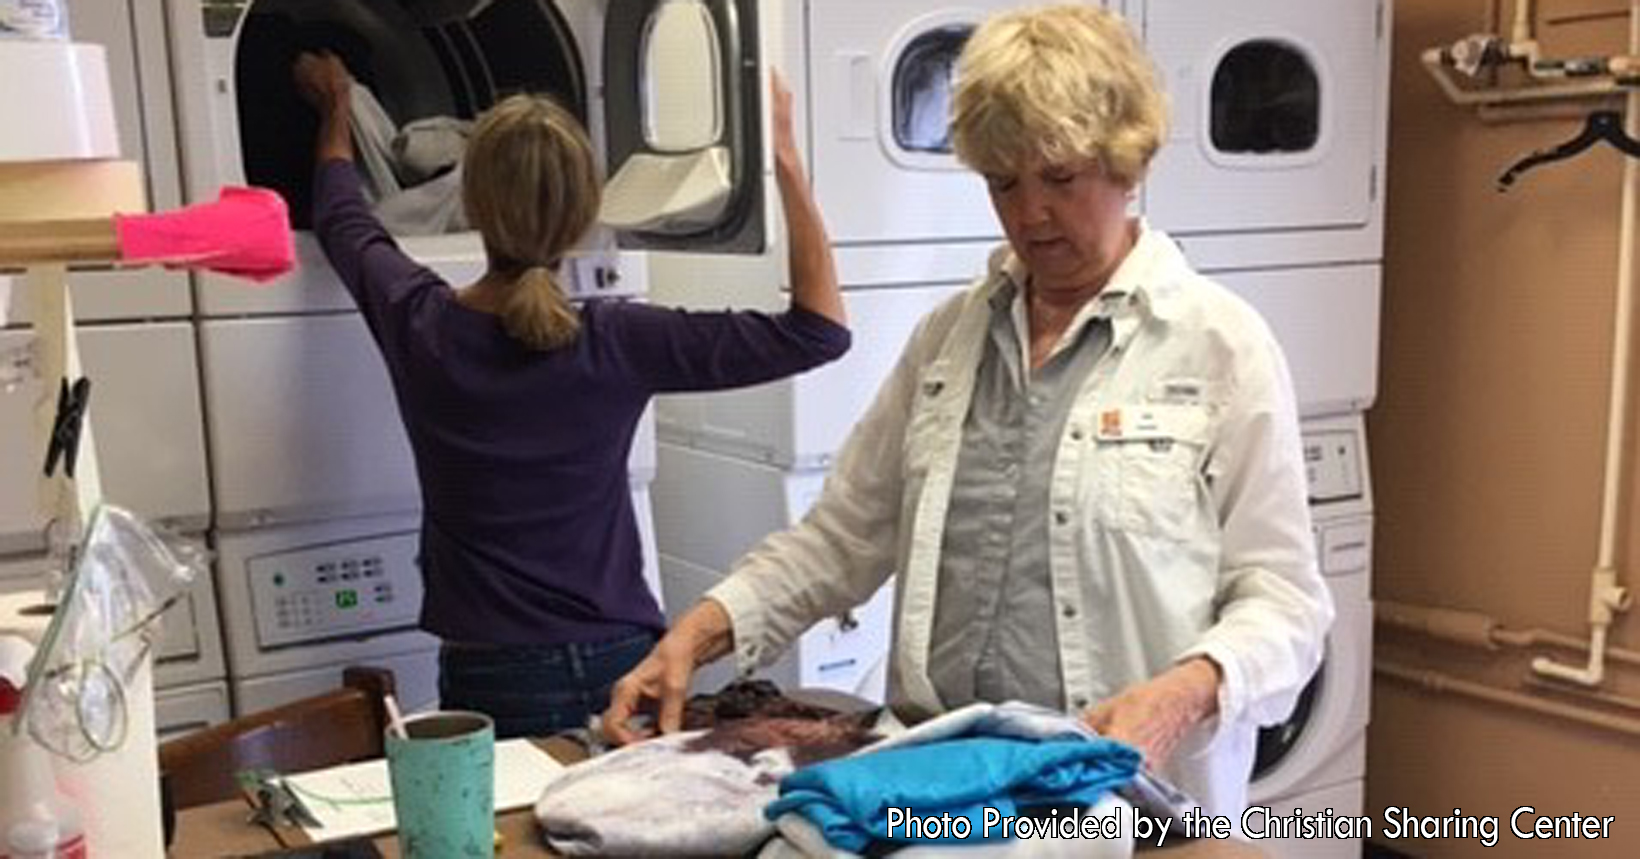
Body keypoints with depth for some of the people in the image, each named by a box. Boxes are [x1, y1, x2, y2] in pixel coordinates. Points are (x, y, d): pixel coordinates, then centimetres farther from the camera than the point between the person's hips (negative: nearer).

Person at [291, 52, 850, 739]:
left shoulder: (417, 325, -10)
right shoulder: (615, 346, -16)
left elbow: (341, 217, 14)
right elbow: (817, 329, -11)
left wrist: (335, 111, 33)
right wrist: (785, 160, -9)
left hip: (496, 683, 1)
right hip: (625, 666, -1)